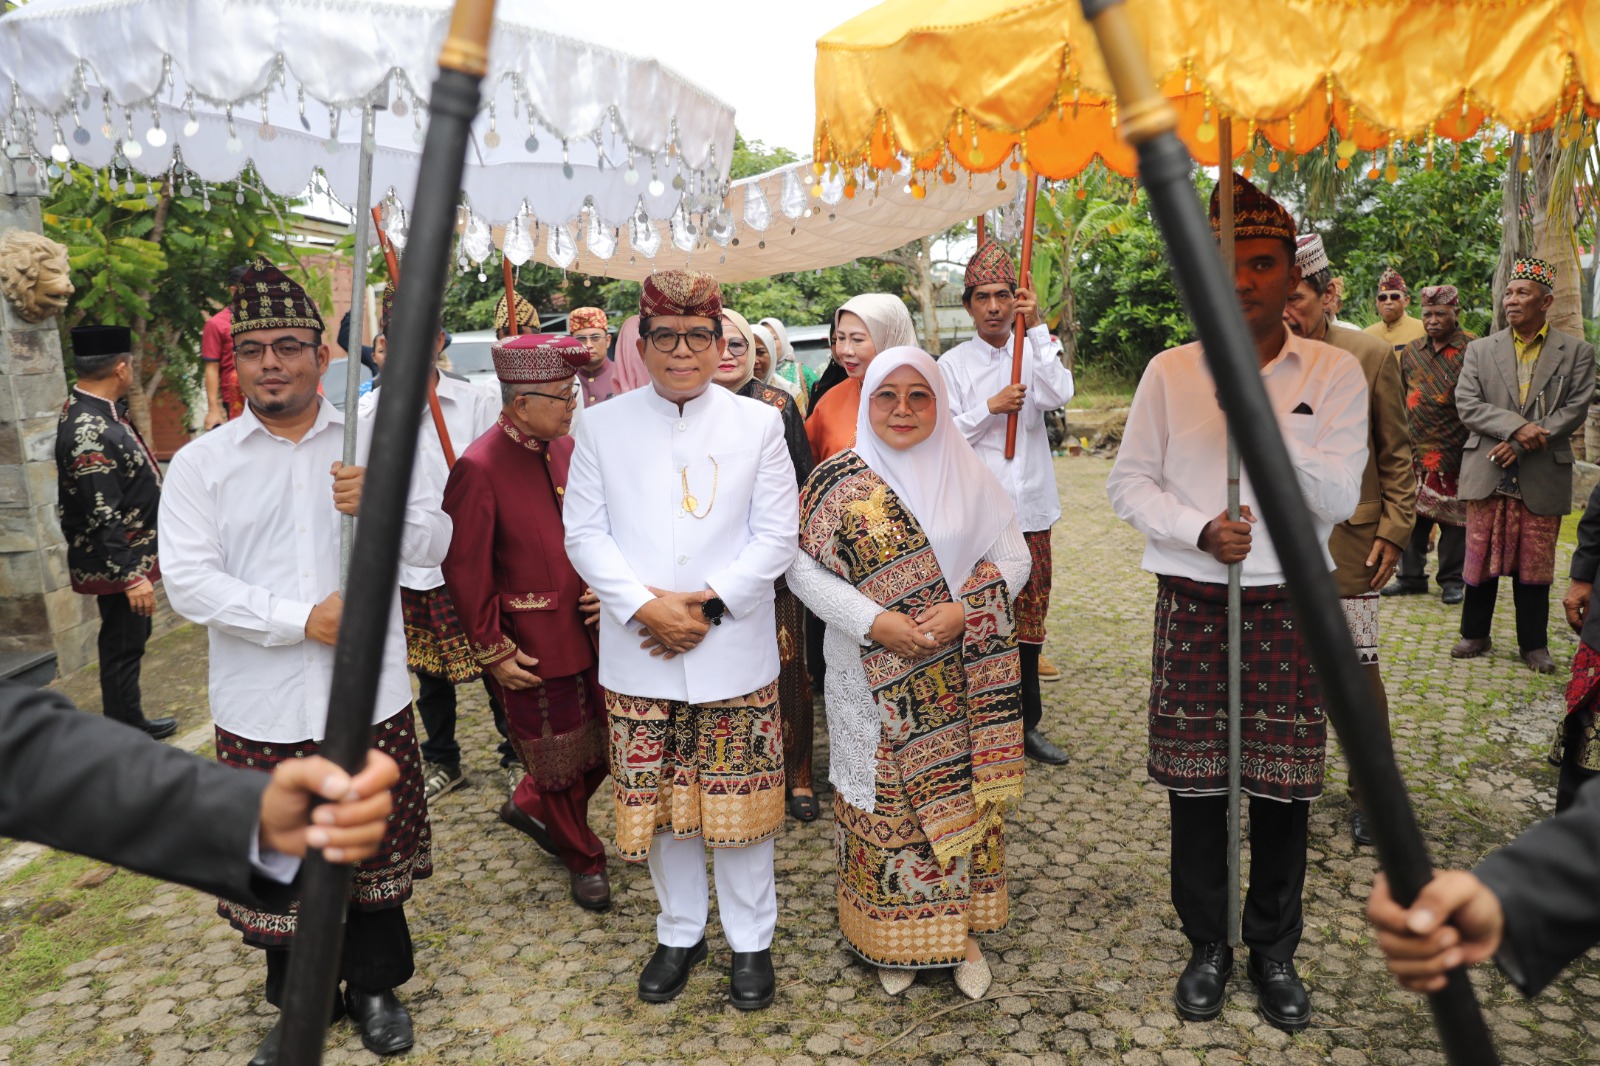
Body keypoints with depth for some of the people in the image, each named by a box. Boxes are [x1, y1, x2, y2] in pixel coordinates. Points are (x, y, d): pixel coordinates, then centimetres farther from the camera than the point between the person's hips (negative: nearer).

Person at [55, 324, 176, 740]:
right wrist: (130, 577, -24)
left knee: (133, 638, 21)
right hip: (120, 564, -10)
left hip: (133, 556, 10)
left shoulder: (93, 409, 4)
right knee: (122, 648, 2)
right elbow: (102, 519, -27)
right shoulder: (89, 434, -27)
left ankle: (132, 721, 36)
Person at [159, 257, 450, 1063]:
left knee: (377, 848, 14)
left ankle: (375, 986, 36)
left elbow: (434, 547, 0)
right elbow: (189, 582, -8)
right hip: (261, 710, 0)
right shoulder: (201, 463, 0)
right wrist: (304, 619, -18)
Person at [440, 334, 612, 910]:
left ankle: (529, 805, 43)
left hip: (589, 632, 7)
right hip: (533, 646, -6)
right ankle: (583, 859, 34)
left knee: (601, 744, 16)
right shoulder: (479, 468, -17)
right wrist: (493, 651, -12)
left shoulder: (566, 447, 3)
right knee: (559, 762, 11)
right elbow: (465, 571, -14)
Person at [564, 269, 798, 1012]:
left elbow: (777, 536, -1)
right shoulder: (603, 426, 5)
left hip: (734, 654, -1)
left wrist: (708, 603, -13)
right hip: (637, 655, 1)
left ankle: (750, 939, 28)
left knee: (740, 806, 7)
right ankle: (679, 933, 33)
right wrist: (646, 607, -13)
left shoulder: (758, 424, 3)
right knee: (659, 804, 12)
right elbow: (584, 534, 1)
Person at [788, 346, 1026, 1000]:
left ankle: (961, 930, 29)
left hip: (957, 682, 1)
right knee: (886, 802, 8)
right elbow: (803, 566, -5)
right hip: (873, 684, -1)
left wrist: (962, 610, -15)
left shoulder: (969, 477, 2)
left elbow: (1014, 556, 2)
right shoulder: (837, 481, -2)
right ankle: (894, 938, 27)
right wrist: (875, 621, -17)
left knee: (957, 796, 9)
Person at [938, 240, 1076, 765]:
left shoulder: (1034, 354, 8)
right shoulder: (954, 364, 1)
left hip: (1031, 509, 3)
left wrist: (1035, 328, -13)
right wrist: (990, 408, -15)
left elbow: (1060, 394, -12)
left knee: (1029, 616, 11)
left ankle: (1027, 724, 23)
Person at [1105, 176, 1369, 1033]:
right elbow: (1127, 483, 1)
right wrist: (1200, 531, -15)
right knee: (1194, 782, 7)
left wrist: (1267, 425, -20)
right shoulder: (1169, 371, 1)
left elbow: (1339, 498, -7)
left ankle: (1274, 952, 29)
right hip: (1193, 601, 0)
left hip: (1290, 605, 0)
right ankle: (1207, 947, 27)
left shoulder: (1334, 373, 0)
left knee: (1284, 787, 7)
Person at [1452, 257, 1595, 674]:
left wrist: (1523, 444, -15)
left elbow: (1575, 409, -4)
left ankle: (1534, 644, 18)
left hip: (1542, 478, -1)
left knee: (1534, 565, 6)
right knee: (1481, 559, 7)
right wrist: (1516, 426, -18)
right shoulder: (1480, 349, 7)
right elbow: (1467, 404, -3)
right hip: (1488, 475, 1)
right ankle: (1475, 634, 21)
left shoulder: (1576, 353, 5)